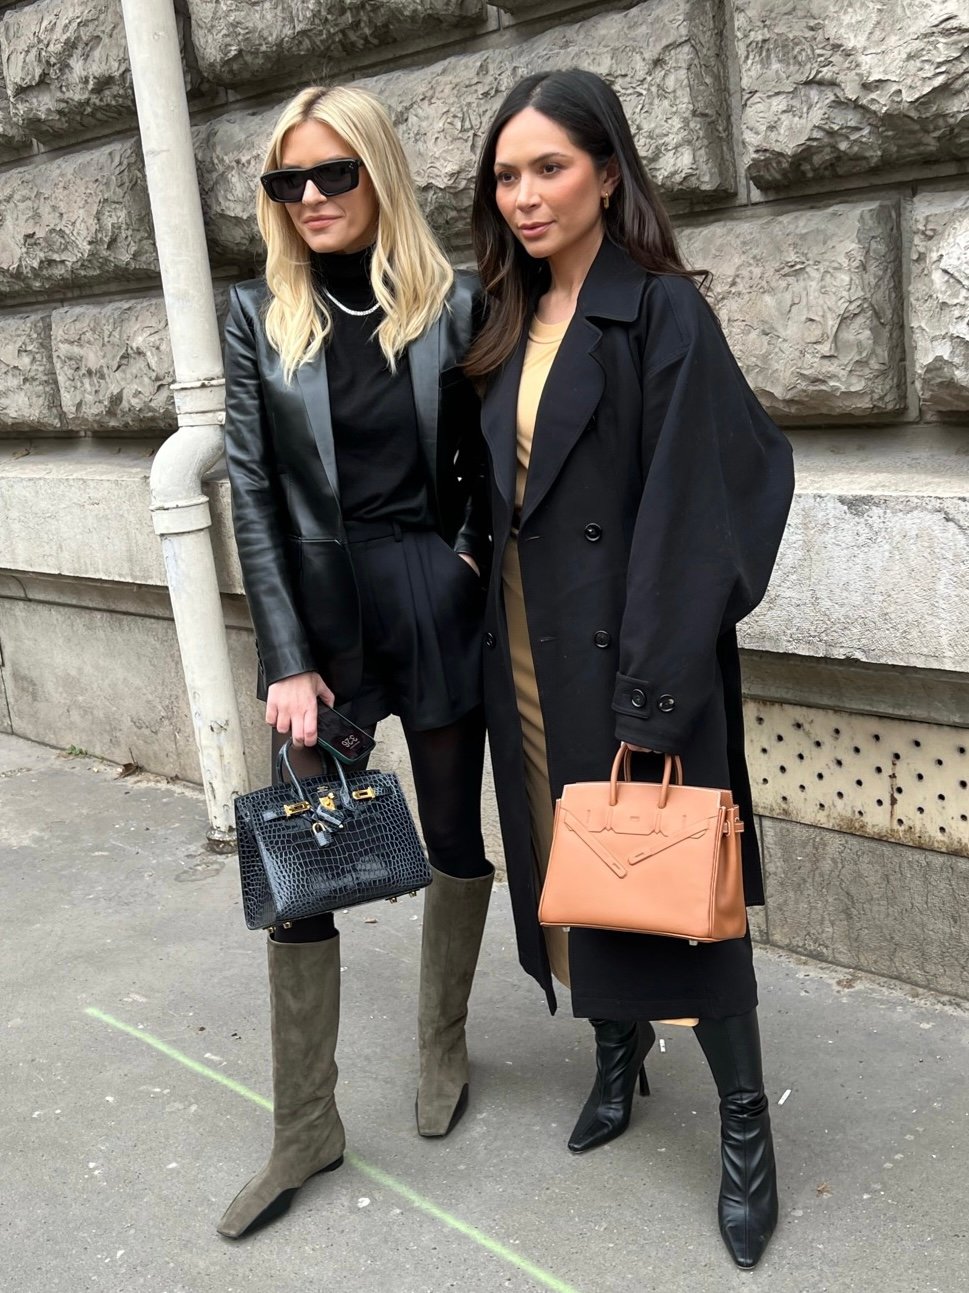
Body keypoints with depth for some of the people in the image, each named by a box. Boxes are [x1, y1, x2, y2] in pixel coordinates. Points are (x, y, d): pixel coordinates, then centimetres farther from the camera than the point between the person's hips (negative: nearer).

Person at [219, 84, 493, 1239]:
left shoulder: (452, 305, -1)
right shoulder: (258, 315, 1)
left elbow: (484, 463, 9)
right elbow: (250, 489, -4)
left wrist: (473, 554, -7)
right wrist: (286, 659, -9)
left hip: (438, 609, 0)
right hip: (316, 612, 0)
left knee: (455, 840, 12)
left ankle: (443, 1046, 36)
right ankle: (303, 1125, 17)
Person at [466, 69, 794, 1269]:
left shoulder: (663, 311, -10)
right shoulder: (513, 323, 10)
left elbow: (685, 510, -16)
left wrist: (654, 697, -21)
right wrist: (500, 649, 9)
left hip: (626, 651, -6)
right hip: (528, 652, 7)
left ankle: (746, 1124, 17)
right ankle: (616, 1055, 35)